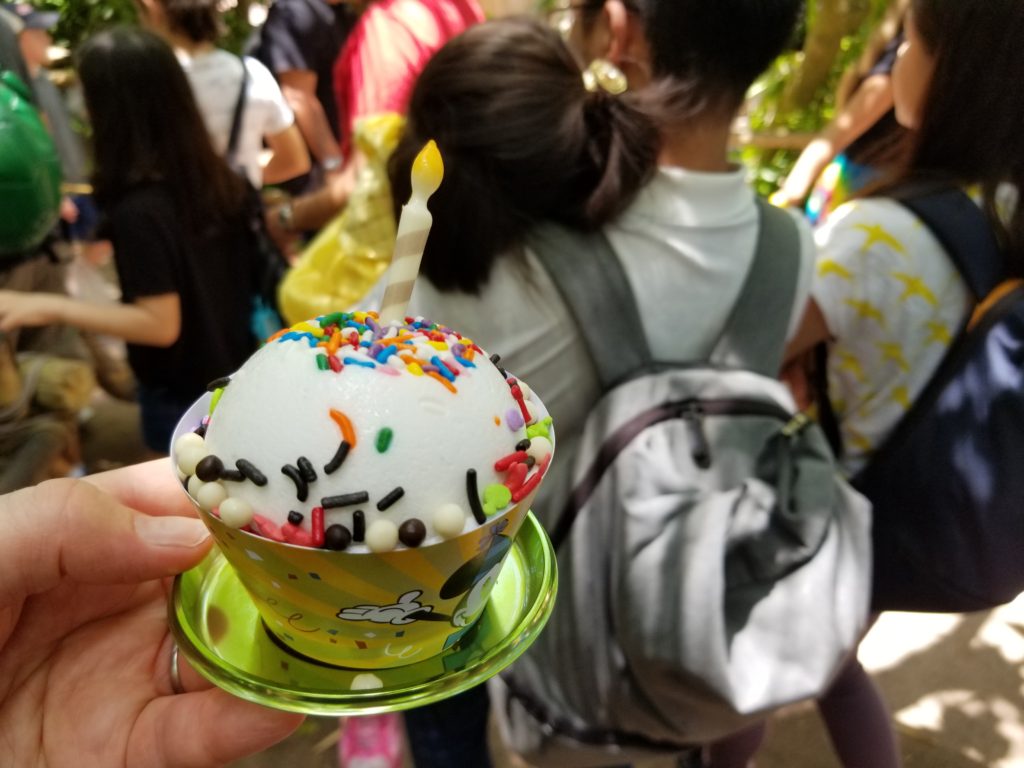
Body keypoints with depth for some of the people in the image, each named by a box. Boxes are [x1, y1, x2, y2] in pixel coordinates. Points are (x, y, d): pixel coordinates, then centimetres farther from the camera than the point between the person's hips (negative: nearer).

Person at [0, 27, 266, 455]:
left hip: (181, 393, -7)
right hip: (233, 373, 7)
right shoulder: (214, 177, -6)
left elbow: (161, 324, -27)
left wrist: (51, 308, -24)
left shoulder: (137, 211, -28)